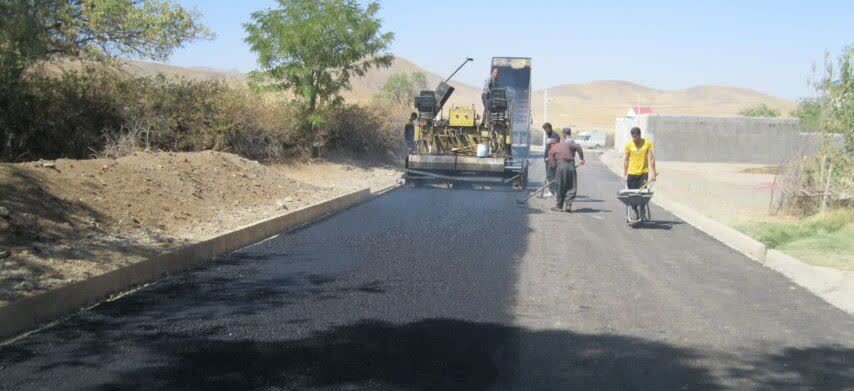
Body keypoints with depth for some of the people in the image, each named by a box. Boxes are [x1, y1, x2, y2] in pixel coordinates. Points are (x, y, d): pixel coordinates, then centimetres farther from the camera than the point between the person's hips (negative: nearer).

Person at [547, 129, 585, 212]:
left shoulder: (552, 150, 13)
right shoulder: (568, 144, 22)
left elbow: (552, 164, 3)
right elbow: (578, 147, 7)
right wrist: (581, 158, 8)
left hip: (560, 166, -2)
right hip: (571, 165, 2)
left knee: (560, 187, 7)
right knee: (572, 188, 7)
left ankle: (559, 206, 13)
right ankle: (568, 205, -2)